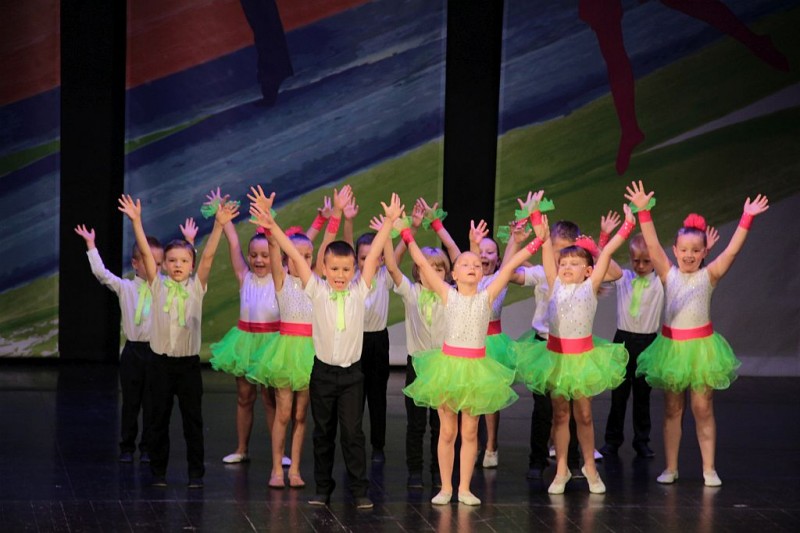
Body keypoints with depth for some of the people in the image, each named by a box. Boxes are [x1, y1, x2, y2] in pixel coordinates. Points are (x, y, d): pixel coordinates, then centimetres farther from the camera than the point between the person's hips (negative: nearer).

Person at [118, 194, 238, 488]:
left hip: (188, 362, 0)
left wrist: (219, 225, -22)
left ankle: (196, 472, 11)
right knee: (159, 419, 6)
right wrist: (136, 221, -19)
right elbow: (146, 253, -8)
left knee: (193, 420, 3)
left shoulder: (196, 287, 2)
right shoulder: (158, 285, 2)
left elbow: (208, 256, -10)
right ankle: (158, 471, 16)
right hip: (160, 361, 0)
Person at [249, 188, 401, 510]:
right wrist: (272, 228, -13)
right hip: (323, 371, 1)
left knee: (353, 432, -3)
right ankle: (323, 488, 18)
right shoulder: (316, 291, -3)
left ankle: (359, 490, 2)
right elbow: (295, 256, -8)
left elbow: (374, 254, -3)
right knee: (323, 433, 9)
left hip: (351, 373, -1)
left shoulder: (359, 291, -2)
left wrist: (389, 221, -5)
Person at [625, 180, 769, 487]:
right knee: (672, 409, 9)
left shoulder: (709, 275, -4)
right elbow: (652, 245, -12)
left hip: (702, 346, -1)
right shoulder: (668, 274, -2)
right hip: (672, 345, 1)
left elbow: (731, 251, -14)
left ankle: (709, 469, 9)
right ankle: (671, 467, 15)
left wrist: (746, 219, -24)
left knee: (703, 409, 3)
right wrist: (643, 211, -22)